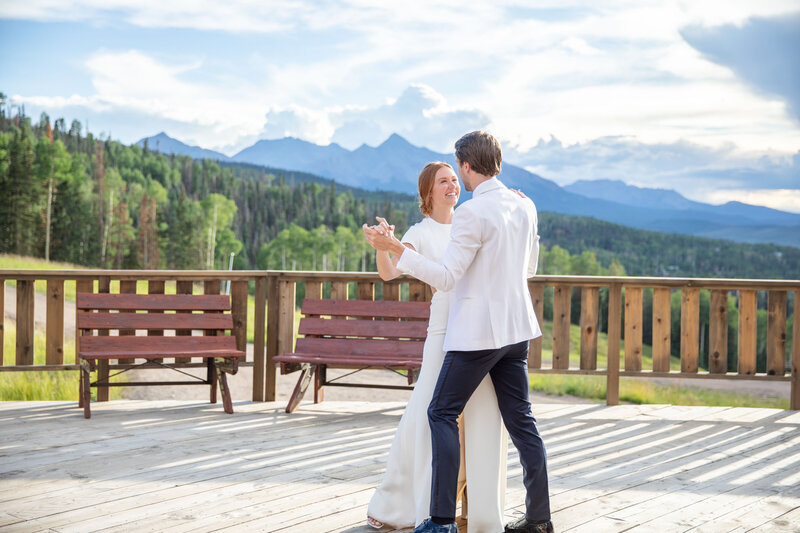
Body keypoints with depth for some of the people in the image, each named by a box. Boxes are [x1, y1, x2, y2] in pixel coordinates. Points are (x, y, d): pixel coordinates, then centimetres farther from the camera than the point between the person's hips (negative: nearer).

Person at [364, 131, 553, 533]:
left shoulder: (472, 213, -17)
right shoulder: (525, 206, 7)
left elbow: (445, 278, -18)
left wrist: (395, 248, -18)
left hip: (477, 331, -7)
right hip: (516, 327, 7)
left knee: (442, 413, 3)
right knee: (519, 418, 11)